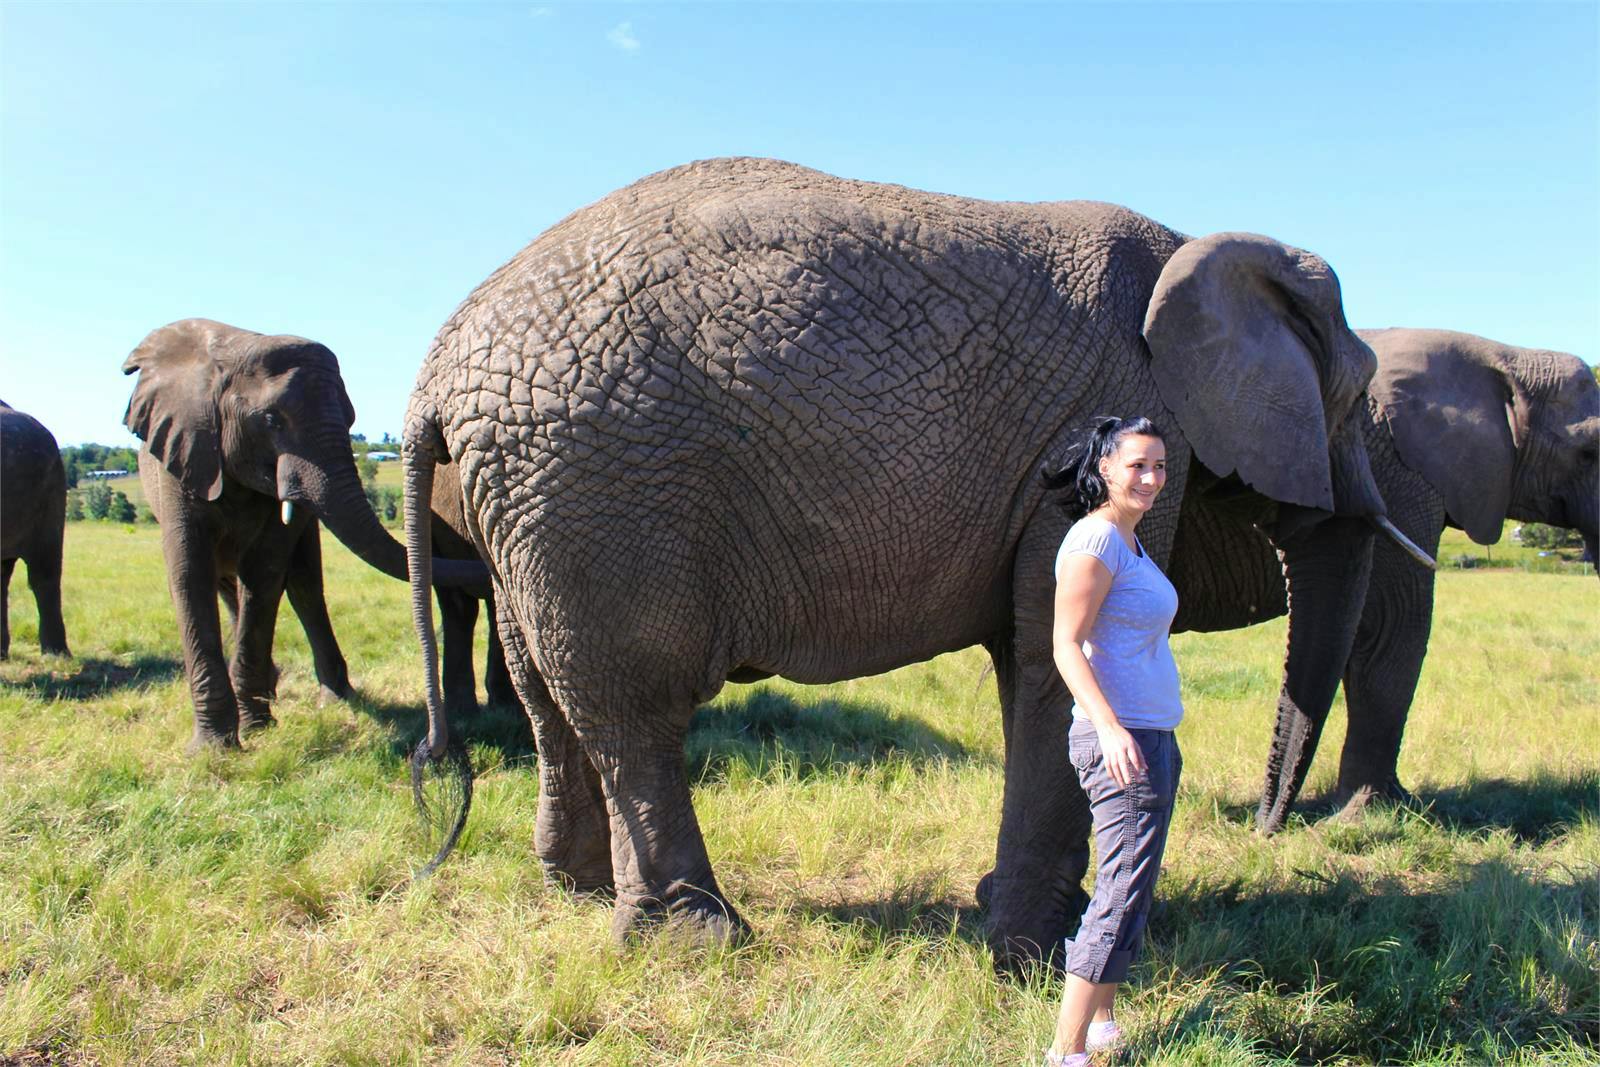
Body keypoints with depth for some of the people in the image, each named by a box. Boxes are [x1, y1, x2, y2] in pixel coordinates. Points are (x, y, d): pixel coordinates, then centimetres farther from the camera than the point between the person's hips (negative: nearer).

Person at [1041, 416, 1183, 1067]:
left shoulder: (1128, 538, 15)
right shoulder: (1095, 539, -14)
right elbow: (1066, 646, -19)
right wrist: (1110, 728, -30)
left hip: (1151, 736, 10)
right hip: (1120, 738, -10)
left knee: (1127, 887, 15)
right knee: (1122, 895, -9)